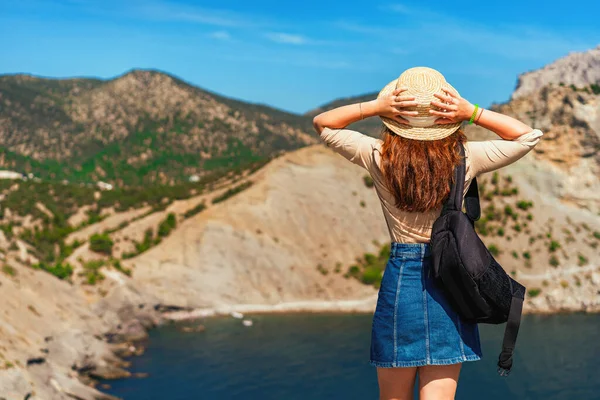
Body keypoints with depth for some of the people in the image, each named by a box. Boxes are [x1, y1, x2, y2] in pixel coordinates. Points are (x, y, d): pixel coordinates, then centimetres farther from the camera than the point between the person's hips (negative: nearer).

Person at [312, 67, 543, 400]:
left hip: (399, 278, 0)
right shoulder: (465, 159, -7)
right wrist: (471, 113, -4)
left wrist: (374, 107, -6)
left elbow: (322, 123, 7)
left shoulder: (379, 157, -7)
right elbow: (528, 136, 7)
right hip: (450, 284, 0)